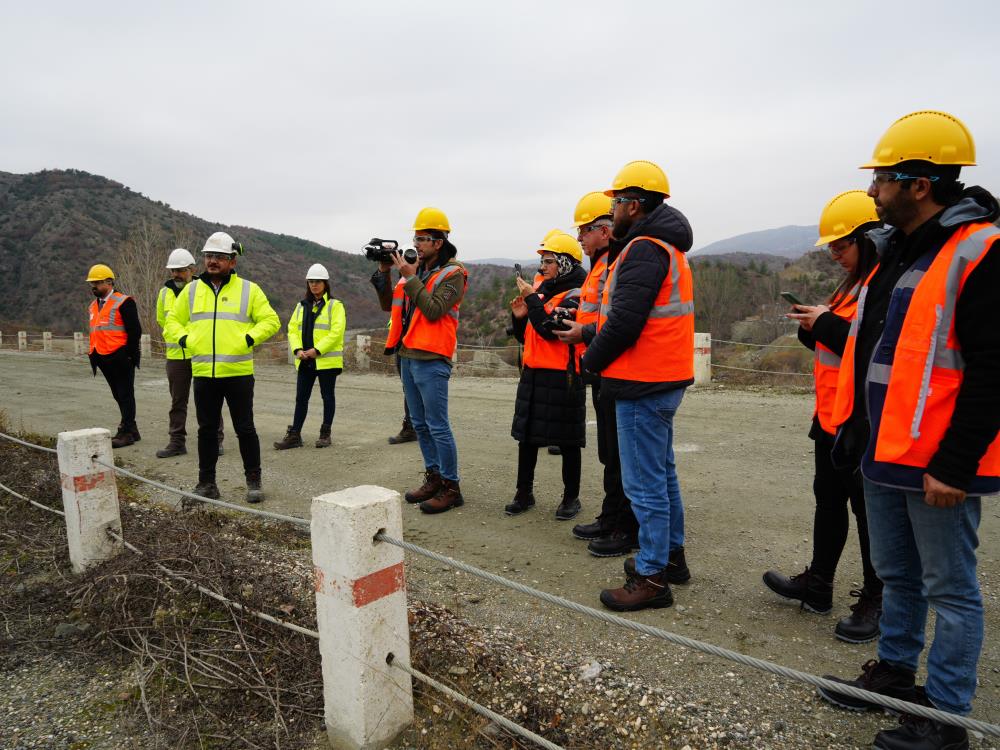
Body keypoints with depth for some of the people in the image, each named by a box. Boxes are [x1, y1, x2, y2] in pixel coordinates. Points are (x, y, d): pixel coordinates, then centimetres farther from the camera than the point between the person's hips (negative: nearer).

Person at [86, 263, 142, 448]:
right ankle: (131, 430, 21)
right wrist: (94, 357, 17)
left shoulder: (123, 302, -9)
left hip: (120, 358, -8)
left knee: (125, 395, -2)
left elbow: (134, 331, -12)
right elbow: (94, 334, 22)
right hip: (104, 359, 8)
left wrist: (130, 355, -14)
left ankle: (126, 432, 3)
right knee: (118, 395, 13)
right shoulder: (93, 306, 17)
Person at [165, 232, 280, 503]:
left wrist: (249, 339, -12)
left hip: (239, 372, -3)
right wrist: (184, 340, 1)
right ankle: (206, 481, 23)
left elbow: (271, 321, 0)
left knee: (245, 429, 3)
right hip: (203, 373, 3)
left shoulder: (249, 290, 2)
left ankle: (253, 481, 15)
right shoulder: (192, 290, 11)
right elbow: (173, 320, 19)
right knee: (207, 429, 11)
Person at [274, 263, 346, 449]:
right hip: (305, 361, 5)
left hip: (327, 360, -5)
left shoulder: (335, 305, -4)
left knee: (327, 396, 6)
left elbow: (336, 332, -14)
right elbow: (292, 329, 8)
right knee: (301, 398, 7)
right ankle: (294, 435, 12)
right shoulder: (301, 306, 14)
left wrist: (317, 350, -19)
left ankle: (325, 434, 15)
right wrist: (297, 350, -8)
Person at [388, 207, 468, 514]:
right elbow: (390, 304, 13)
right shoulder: (414, 268, 13)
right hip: (407, 356, 8)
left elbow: (434, 310, -19)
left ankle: (451, 487, 5)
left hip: (431, 360, -8)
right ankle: (433, 477, 27)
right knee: (420, 424, 15)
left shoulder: (452, 273, -7)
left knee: (438, 426, -5)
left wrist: (410, 278, -16)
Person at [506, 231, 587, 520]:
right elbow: (525, 337, 18)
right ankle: (524, 493, 25)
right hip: (532, 373, 8)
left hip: (562, 377, -8)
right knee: (526, 436, 13)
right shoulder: (541, 289, 12)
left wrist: (532, 299, -16)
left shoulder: (574, 296, -10)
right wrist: (520, 317, -1)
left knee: (567, 441, 4)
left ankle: (571, 497, 18)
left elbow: (549, 330, -24)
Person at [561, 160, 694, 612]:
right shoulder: (667, 247, 17)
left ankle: (652, 578, 8)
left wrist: (590, 360, -8)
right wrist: (590, 332, 13)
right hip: (665, 378, 11)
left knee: (645, 483, -3)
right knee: (661, 473, 19)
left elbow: (624, 322, -24)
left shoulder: (643, 250, -17)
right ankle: (669, 555, 32)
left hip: (643, 386, -11)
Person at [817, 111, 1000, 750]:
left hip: (937, 464, -8)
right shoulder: (896, 250, 13)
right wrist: (854, 430, 18)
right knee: (897, 576, 21)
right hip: (884, 453, 9)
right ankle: (895, 672, 37)